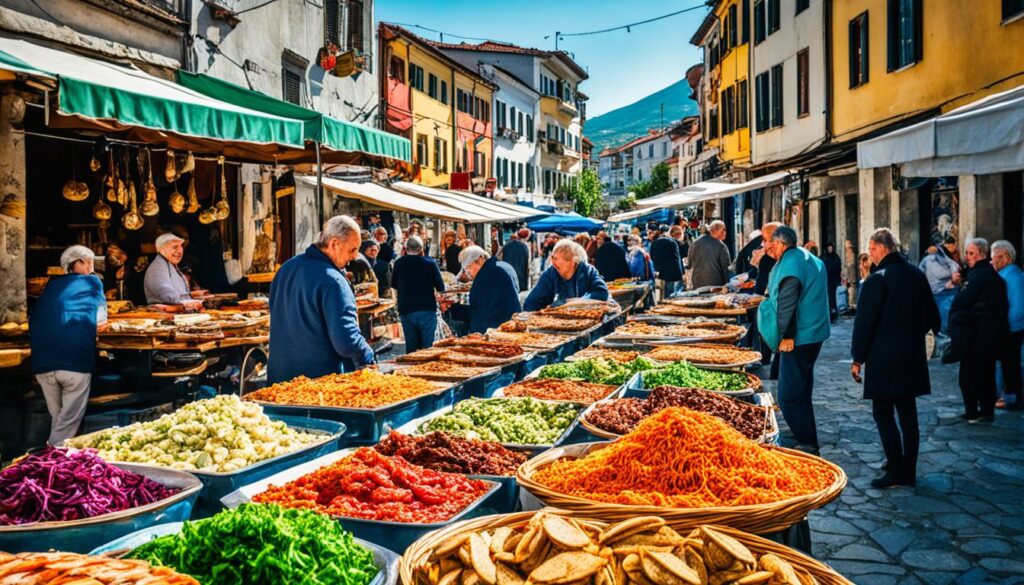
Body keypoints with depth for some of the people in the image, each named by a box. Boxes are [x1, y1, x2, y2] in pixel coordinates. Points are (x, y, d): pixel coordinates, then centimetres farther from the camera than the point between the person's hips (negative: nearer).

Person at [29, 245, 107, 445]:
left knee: (57, 418, 17)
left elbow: (33, 319, 19)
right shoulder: (92, 282, 11)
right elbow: (101, 322, 11)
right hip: (75, 360, -4)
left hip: (42, 363, 4)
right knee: (69, 421, 1)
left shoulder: (51, 285, 21)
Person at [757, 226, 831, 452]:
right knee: (801, 392, 22)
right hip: (815, 333, 11)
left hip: (798, 338, -11)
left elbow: (786, 304, -21)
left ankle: (807, 444, -2)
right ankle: (807, 440, 34)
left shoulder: (790, 263, -16)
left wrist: (786, 335, -17)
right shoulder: (809, 259, 15)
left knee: (790, 397, -6)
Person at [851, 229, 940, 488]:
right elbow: (932, 317, 16)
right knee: (907, 413, 12)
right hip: (913, 357, 7)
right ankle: (909, 471, 19)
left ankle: (896, 471, 0)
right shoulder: (917, 275, 8)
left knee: (883, 413, 0)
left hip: (884, 359, -7)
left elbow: (864, 322, -14)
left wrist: (858, 358, -7)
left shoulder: (878, 279, -15)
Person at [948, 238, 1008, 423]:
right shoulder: (992, 274, 14)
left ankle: (972, 413, 1)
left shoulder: (979, 274, -16)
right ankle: (987, 411, 20)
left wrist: (954, 315, 1)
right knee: (987, 373, 14)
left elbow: (962, 301, -20)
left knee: (968, 373, -2)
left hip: (979, 333, -9)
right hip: (995, 331, 9)